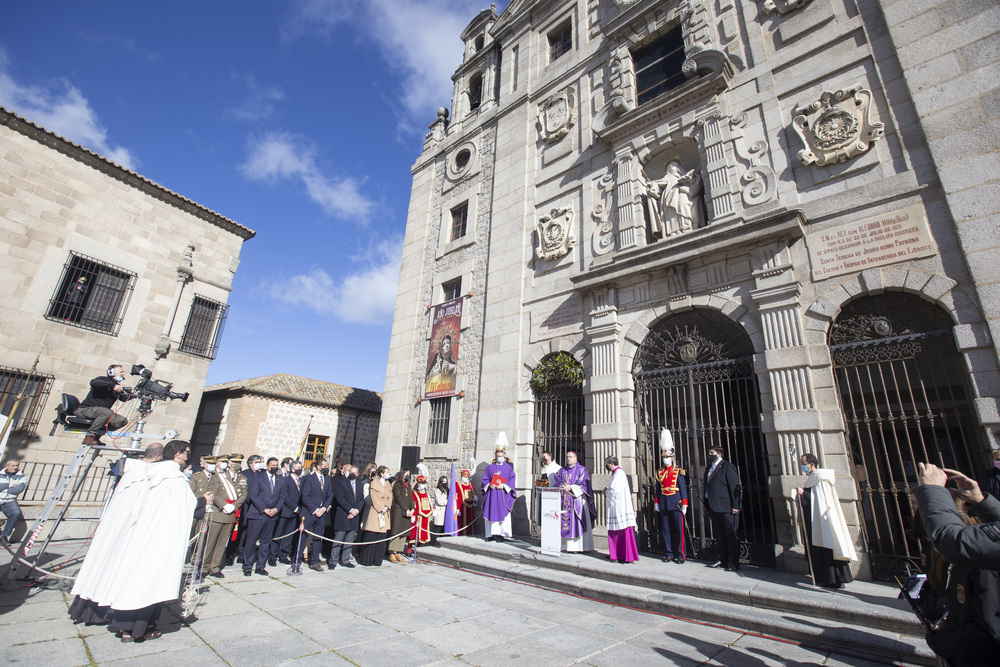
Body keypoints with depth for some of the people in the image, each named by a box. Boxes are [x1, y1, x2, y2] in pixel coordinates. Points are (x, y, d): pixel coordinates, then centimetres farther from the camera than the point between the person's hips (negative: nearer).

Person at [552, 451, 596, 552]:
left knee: (576, 522, -7)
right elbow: (556, 479, 7)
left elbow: (584, 484, -6)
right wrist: (562, 485, -13)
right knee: (565, 521, 2)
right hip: (564, 500, 4)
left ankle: (577, 546, -3)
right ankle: (565, 545, 8)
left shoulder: (581, 470, 2)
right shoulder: (562, 470, 16)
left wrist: (570, 487, -14)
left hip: (577, 498, -4)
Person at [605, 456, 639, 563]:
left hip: (621, 508, -10)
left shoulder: (618, 473, -16)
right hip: (617, 508, 10)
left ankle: (628, 557, 1)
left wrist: (606, 493, -6)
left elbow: (616, 491, -22)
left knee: (624, 531, -4)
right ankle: (616, 554, 21)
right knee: (615, 531, 14)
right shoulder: (616, 473, 15)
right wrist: (607, 493, 9)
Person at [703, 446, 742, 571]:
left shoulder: (728, 467, -8)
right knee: (719, 534, 14)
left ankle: (733, 563, 10)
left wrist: (735, 506, -16)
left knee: (731, 534, 2)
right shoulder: (708, 469, 15)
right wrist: (707, 505, 13)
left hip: (726, 507, -7)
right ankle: (721, 559, 23)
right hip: (713, 508, 8)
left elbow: (735, 487, -12)